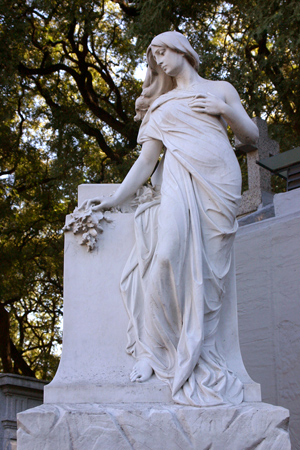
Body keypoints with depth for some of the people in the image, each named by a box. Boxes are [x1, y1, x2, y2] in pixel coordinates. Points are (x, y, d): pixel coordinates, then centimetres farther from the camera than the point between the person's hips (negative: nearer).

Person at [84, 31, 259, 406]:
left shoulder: (220, 89, 22)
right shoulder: (161, 105, 23)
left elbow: (251, 136, 18)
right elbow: (147, 159, 15)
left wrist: (226, 110, 1)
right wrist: (116, 199, 5)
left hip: (219, 181, 0)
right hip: (179, 178, 0)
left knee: (209, 268, -8)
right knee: (168, 254, -21)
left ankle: (203, 359, -5)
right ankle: (153, 349, -13)